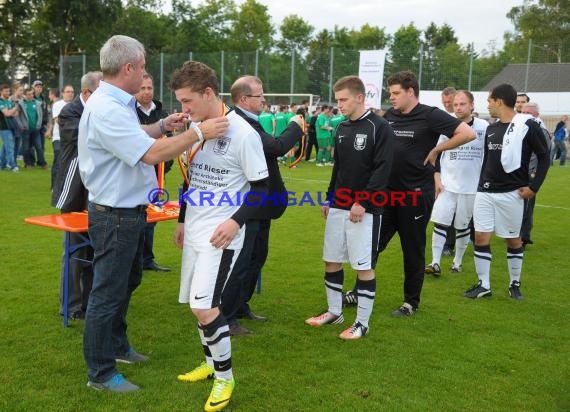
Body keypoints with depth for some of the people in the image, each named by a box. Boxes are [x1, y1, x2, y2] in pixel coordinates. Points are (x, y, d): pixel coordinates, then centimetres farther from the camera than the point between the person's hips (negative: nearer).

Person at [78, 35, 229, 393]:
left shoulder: (116, 104, 8)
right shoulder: (106, 109, -26)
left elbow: (134, 137, 22)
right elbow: (153, 154, -31)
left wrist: (162, 126, 8)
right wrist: (199, 133, -24)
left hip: (129, 211, 11)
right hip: (115, 215, -11)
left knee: (128, 281, 24)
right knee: (108, 293, 0)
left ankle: (117, 346, 42)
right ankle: (101, 373, 14)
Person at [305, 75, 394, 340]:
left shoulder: (380, 128, -9)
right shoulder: (341, 128, 11)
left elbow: (382, 170, -15)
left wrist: (363, 203, -20)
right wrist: (330, 199, 14)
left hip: (364, 210, -7)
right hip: (338, 207, 7)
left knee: (364, 266, -1)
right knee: (331, 260, 11)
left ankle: (362, 323, 10)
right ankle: (335, 312, 27)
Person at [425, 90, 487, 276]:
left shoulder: (484, 127, -3)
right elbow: (435, 154, 5)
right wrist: (437, 179, -2)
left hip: (471, 187, 0)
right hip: (446, 185, 1)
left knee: (462, 226, 9)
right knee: (440, 223, -5)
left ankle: (457, 262, 23)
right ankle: (435, 263, -1)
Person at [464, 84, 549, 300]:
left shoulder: (528, 126, -8)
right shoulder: (491, 129, 11)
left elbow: (544, 157, -5)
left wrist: (533, 186, -10)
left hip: (511, 193, -5)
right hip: (485, 192, 6)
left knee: (513, 240, 8)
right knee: (481, 237, 2)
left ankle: (515, 284, 24)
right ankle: (483, 285, 11)